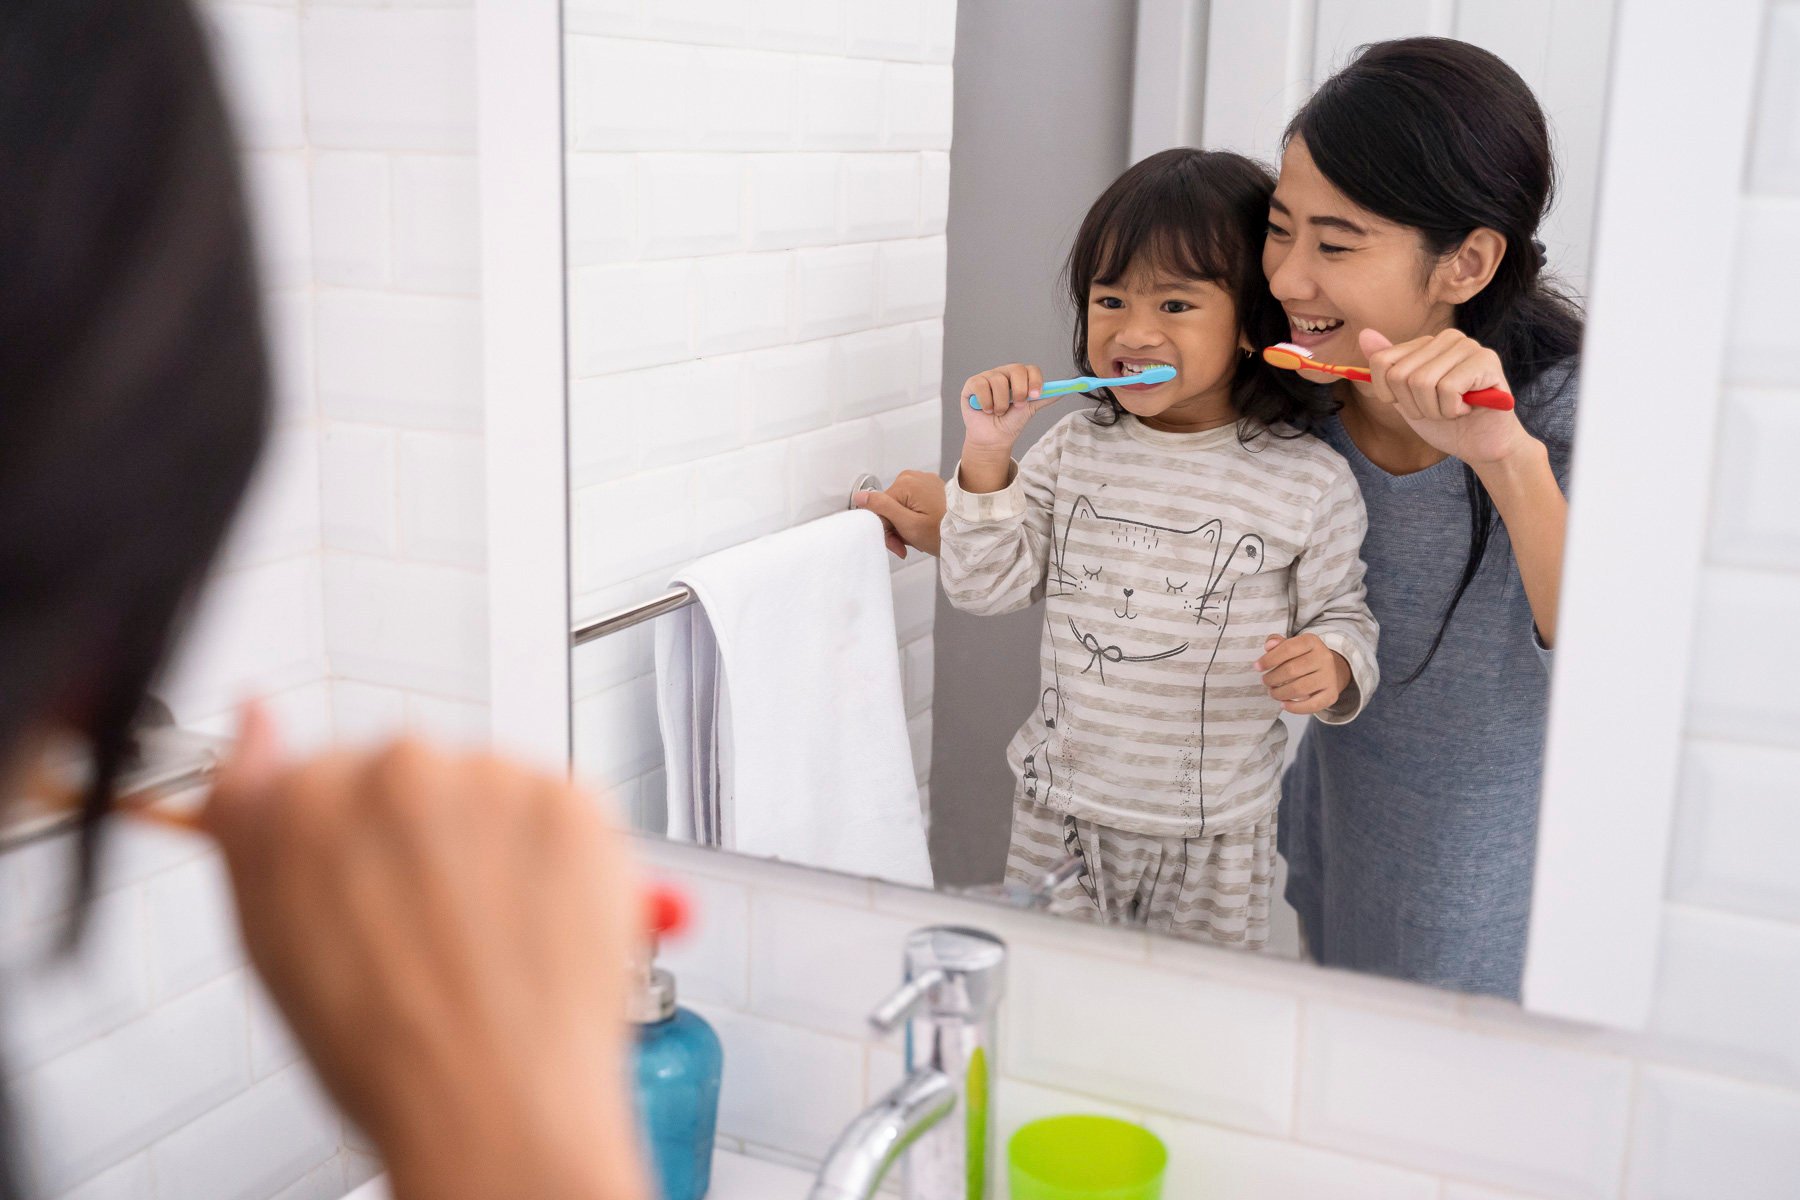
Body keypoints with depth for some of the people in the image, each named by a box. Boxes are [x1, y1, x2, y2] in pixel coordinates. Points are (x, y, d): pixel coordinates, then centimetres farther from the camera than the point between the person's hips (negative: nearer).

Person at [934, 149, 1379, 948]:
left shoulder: (1309, 481, -8)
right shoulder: (1072, 450, -1)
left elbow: (1341, 615, 1)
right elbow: (984, 588, -2)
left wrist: (1332, 667, -21)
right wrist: (986, 453, -13)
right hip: (1060, 814, 2)